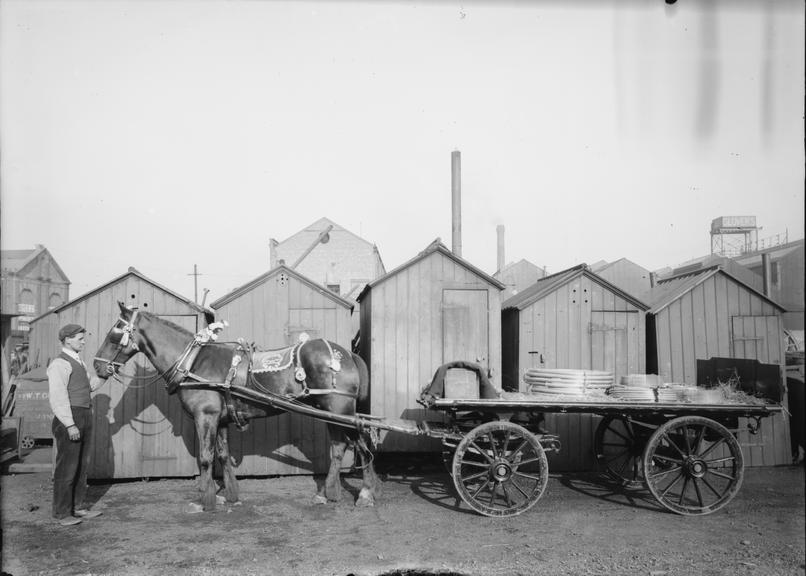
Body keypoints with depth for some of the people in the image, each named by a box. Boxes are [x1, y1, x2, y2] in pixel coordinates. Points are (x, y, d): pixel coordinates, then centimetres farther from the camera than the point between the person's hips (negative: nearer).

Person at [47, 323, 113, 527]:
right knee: (67, 466, -2)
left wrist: (104, 375, 6)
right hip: (70, 418, -9)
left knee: (82, 464, 14)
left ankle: (78, 507, 25)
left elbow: (91, 385, 26)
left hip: (85, 418, 9)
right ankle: (62, 513, 8)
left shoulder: (78, 362, 16)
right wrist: (70, 425, -22)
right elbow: (58, 397, -18)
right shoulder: (60, 364, -12)